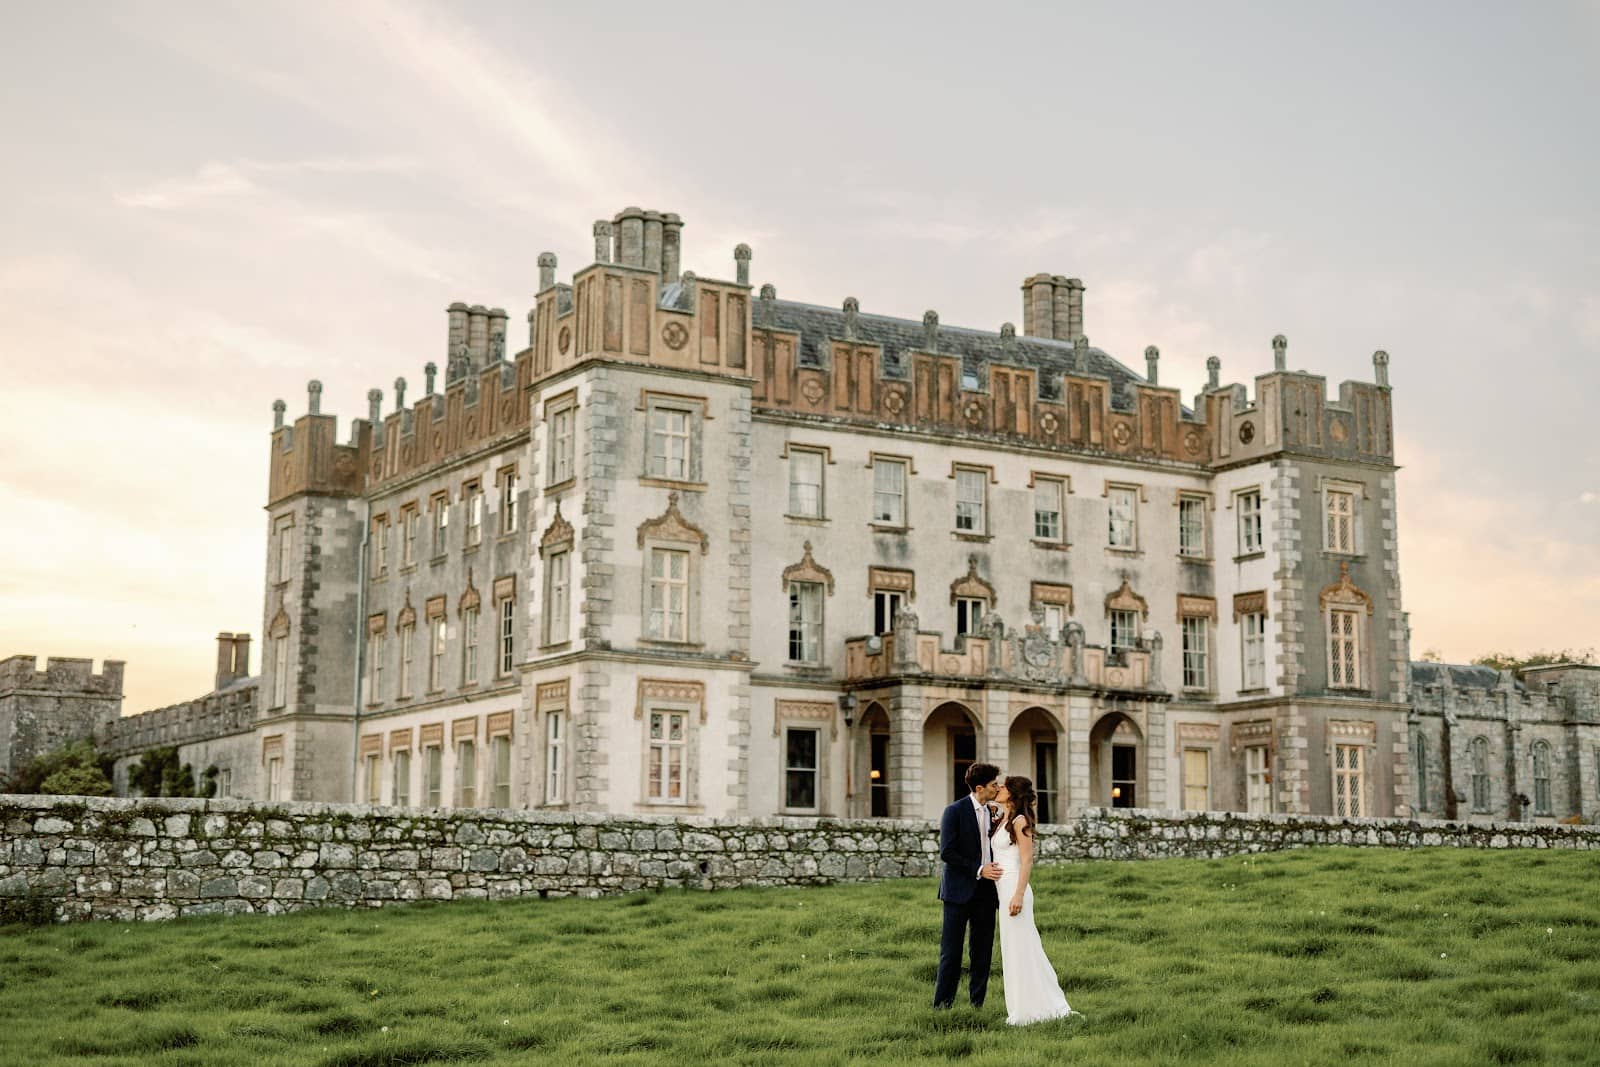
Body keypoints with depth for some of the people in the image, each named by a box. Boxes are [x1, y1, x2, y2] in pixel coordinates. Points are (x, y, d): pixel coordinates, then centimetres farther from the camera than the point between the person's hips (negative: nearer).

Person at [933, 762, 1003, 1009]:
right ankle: (942, 1005, 3)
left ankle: (977, 1003, 13)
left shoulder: (992, 814, 12)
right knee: (951, 951, -3)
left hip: (985, 890, 6)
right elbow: (946, 853, -13)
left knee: (983, 952, 6)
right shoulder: (955, 812, -8)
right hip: (960, 891, -6)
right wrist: (978, 870, -18)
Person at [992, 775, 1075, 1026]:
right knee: (1014, 948, 11)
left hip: (1015, 888, -9)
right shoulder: (1003, 821, 14)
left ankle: (1028, 1009, 1)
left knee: (1020, 948, -5)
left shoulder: (1020, 821, -10)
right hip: (1004, 888, 9)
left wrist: (1018, 895, -20)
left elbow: (1027, 861, -15)